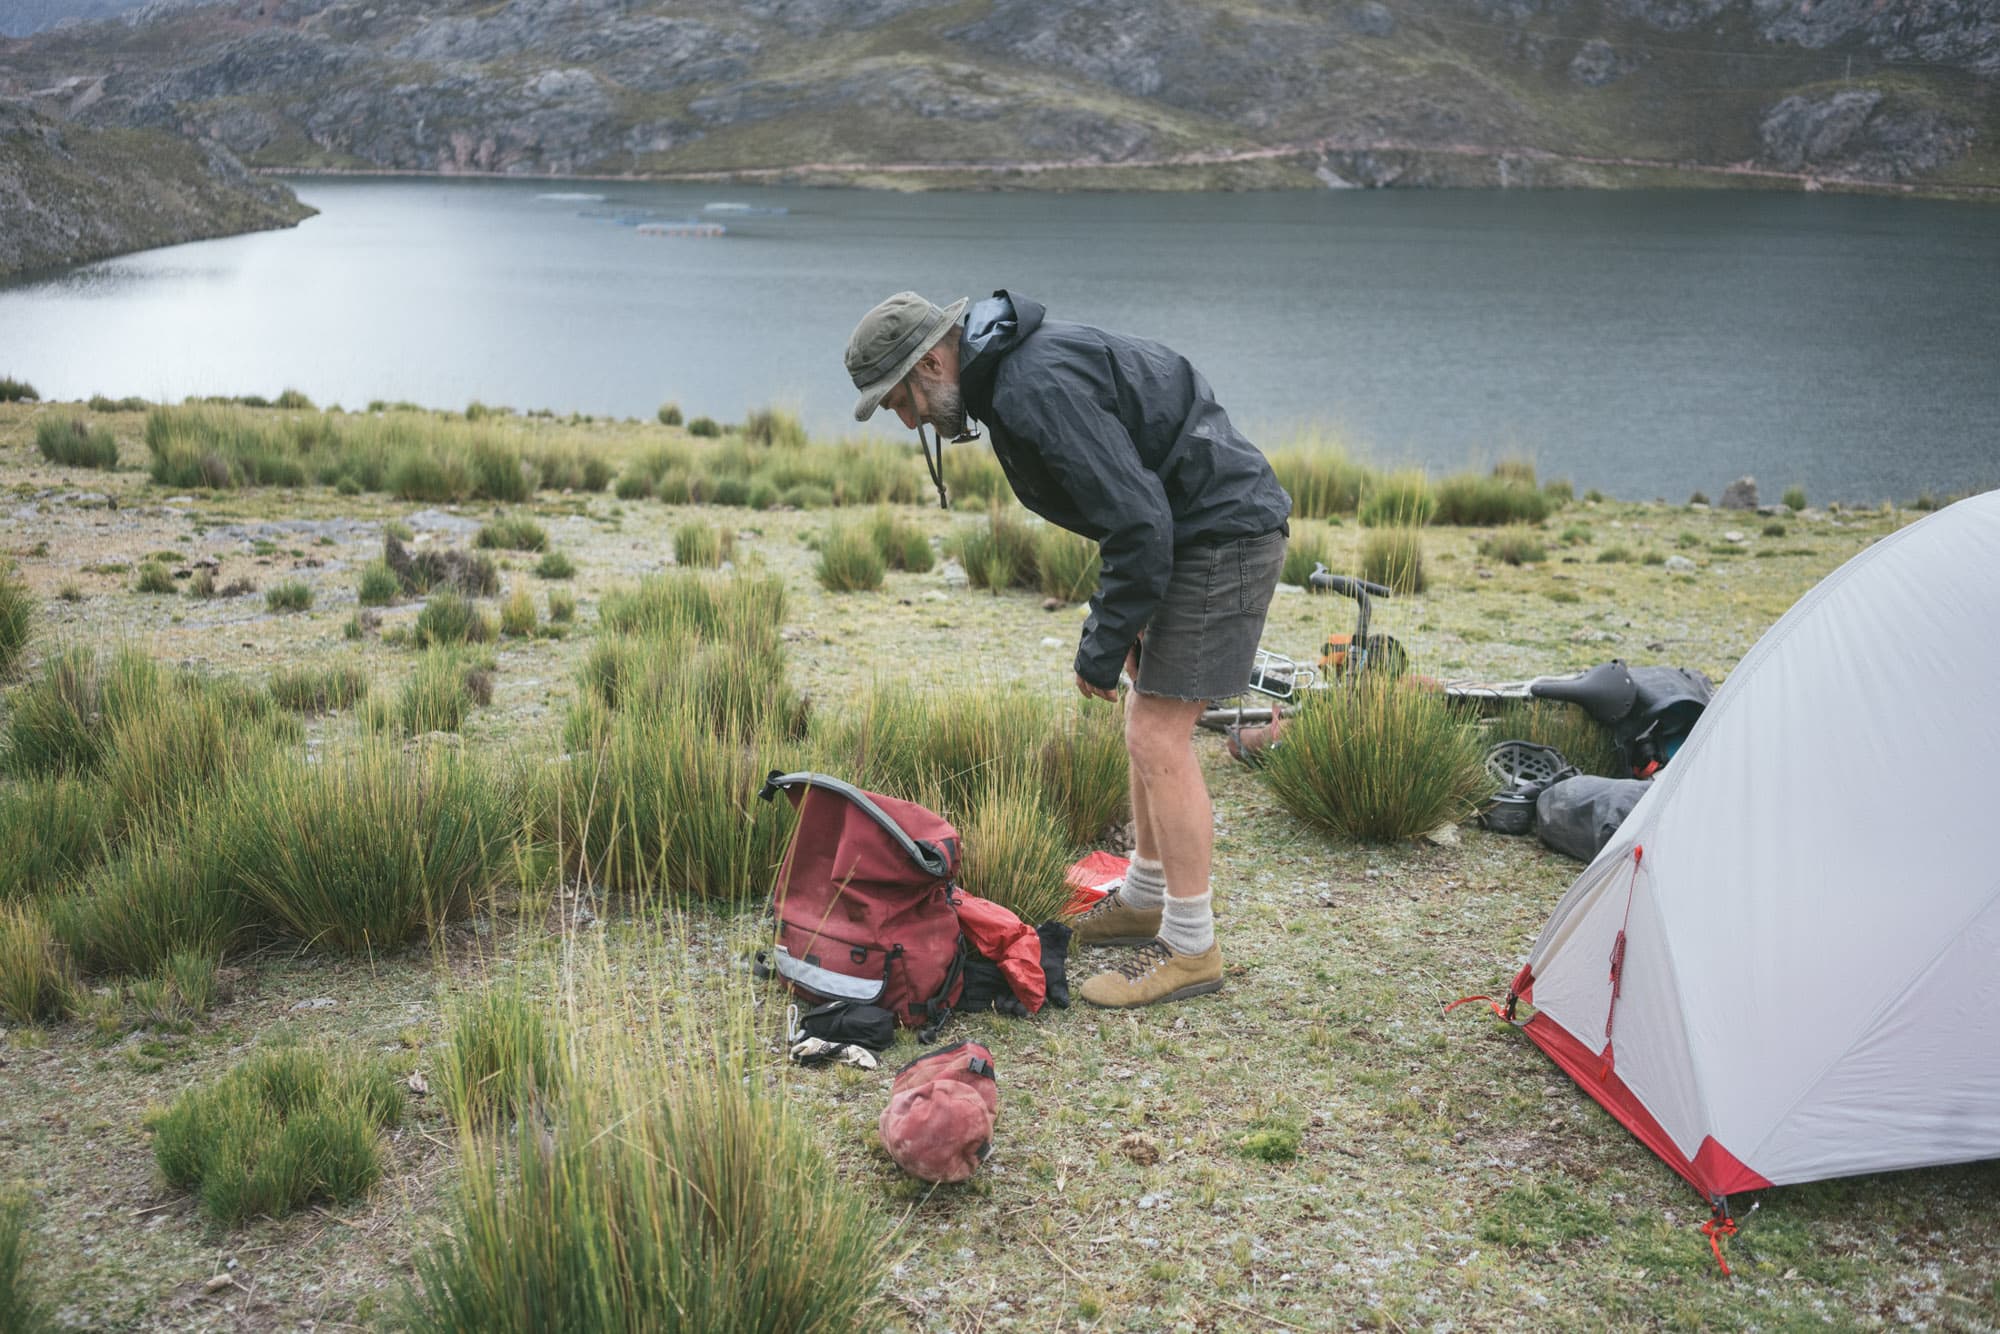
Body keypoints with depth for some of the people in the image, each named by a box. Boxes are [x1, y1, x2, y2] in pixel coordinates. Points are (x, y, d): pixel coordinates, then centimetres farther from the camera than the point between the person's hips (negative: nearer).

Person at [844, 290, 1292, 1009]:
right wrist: (1118, 623, 13)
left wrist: (1102, 648, -16)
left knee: (1158, 738, -9)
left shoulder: (1038, 389, -24)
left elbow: (1138, 523, -26)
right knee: (1147, 723, 16)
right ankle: (1144, 900, 30)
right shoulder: (1014, 367, 10)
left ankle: (1191, 946, 2)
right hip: (1194, 531, 11)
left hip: (1224, 536, -10)